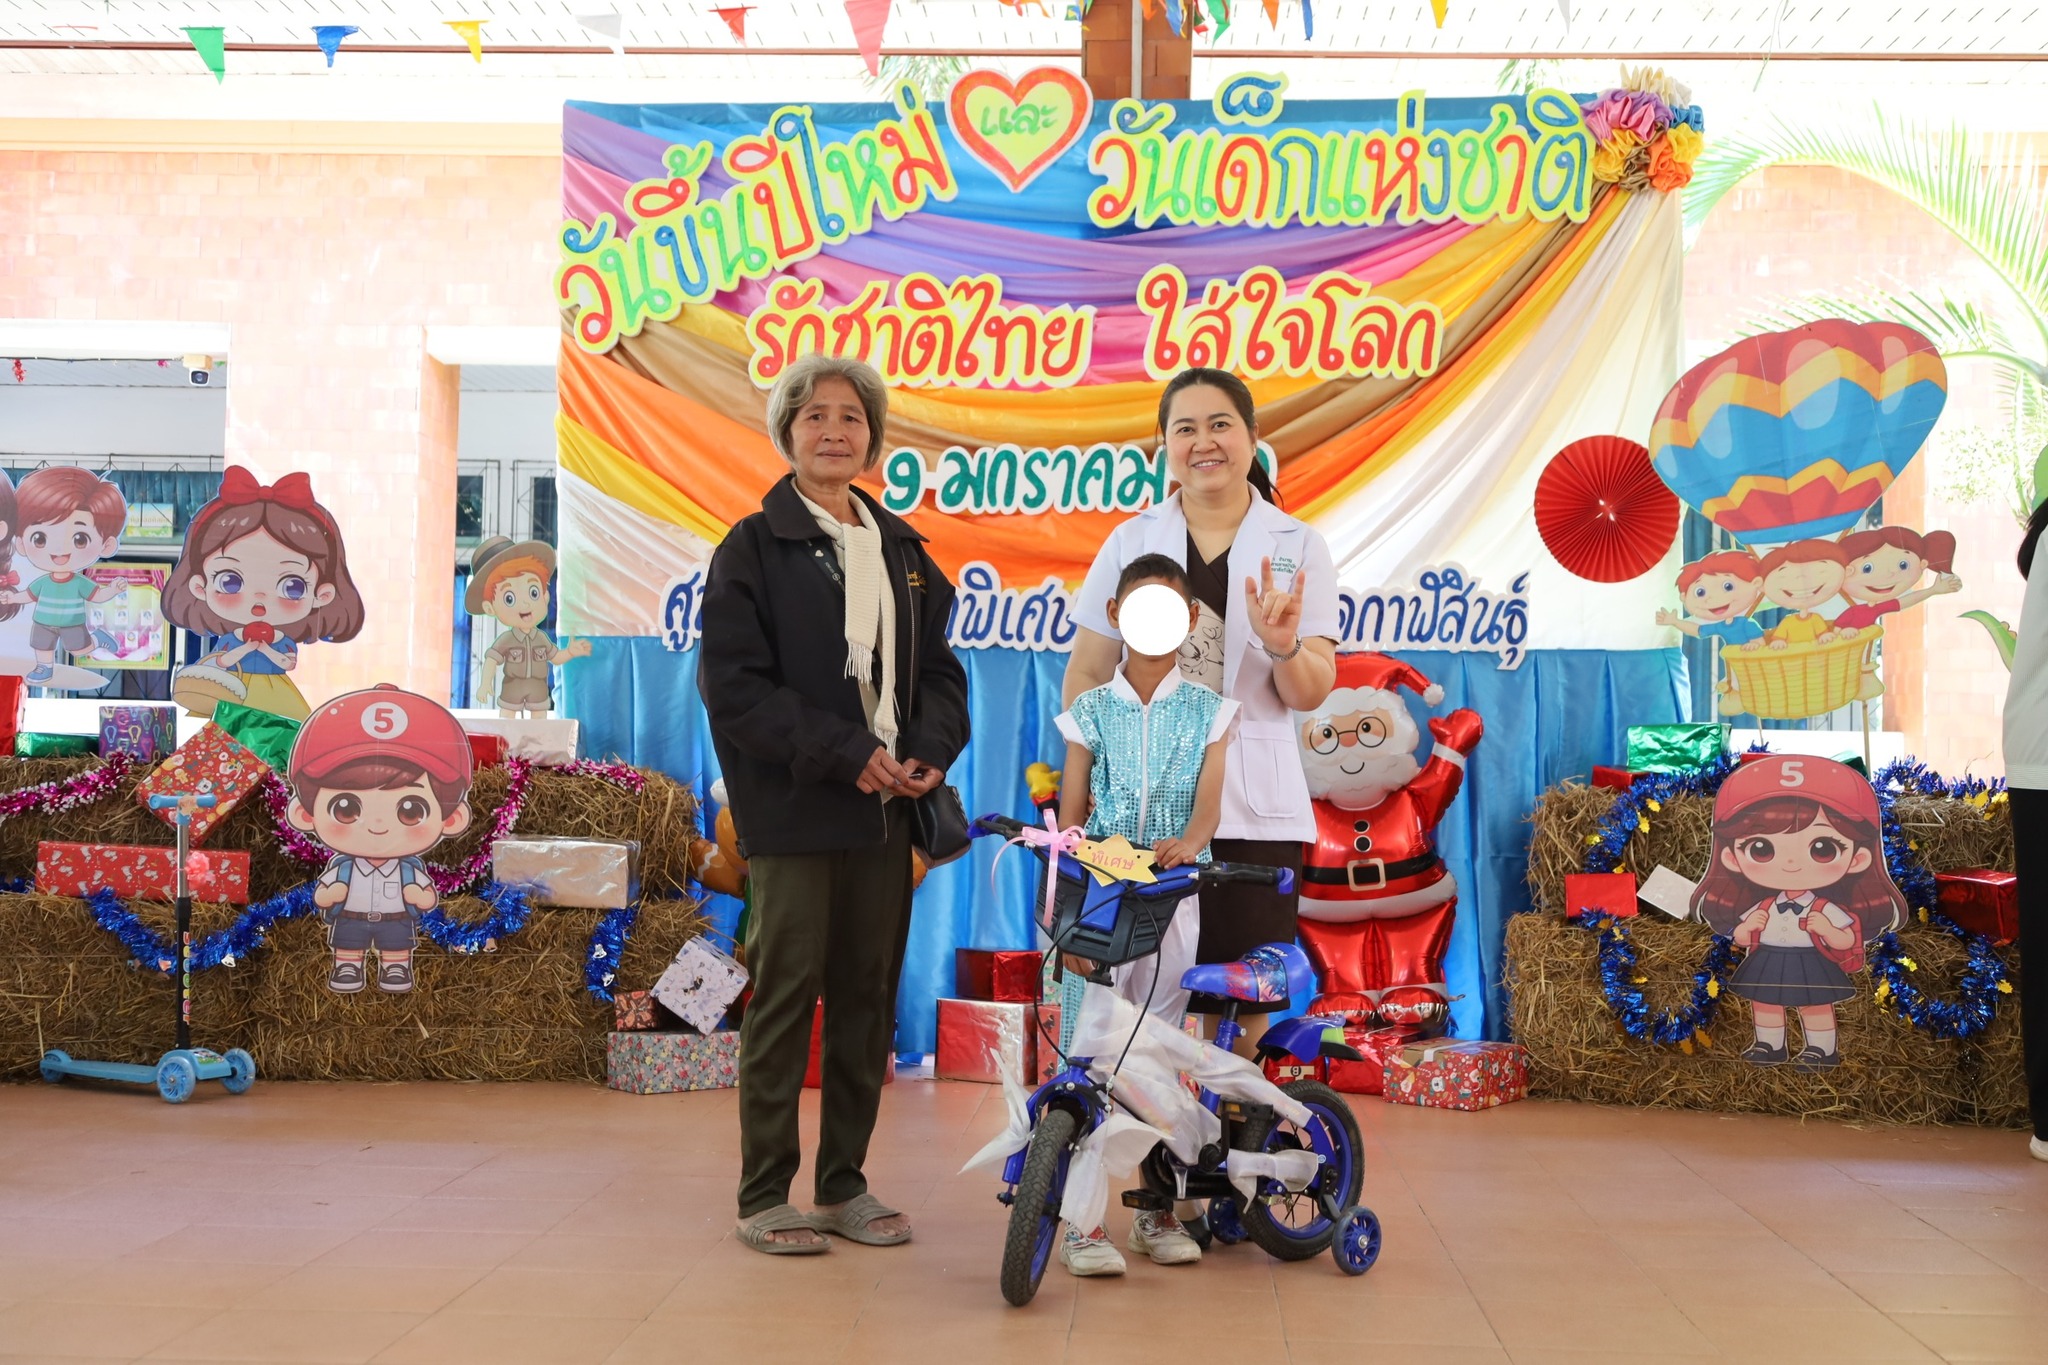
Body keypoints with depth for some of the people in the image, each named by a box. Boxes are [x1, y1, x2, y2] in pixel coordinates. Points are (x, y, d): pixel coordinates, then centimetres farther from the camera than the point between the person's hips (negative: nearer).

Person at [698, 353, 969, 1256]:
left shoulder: (902, 549, 15)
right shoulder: (753, 547, -2)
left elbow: (939, 671, 15)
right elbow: (734, 685, -10)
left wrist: (929, 752, -6)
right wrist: (847, 756, -16)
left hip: (888, 808, 5)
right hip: (795, 810, -5)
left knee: (870, 993, 8)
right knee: (788, 992, -3)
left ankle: (844, 1185, 19)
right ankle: (763, 1197, 7)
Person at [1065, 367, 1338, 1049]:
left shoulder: (1297, 547, 5)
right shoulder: (1131, 542, 8)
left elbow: (1312, 694, 2)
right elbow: (1085, 675, 8)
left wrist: (1281, 643, -19)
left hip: (1252, 808, 0)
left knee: (1240, 1006, 1)